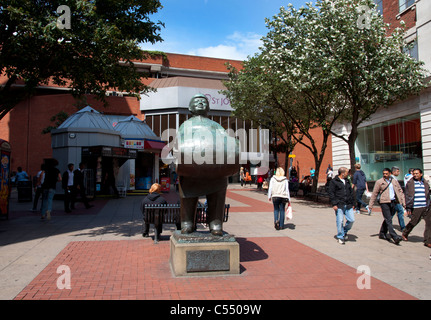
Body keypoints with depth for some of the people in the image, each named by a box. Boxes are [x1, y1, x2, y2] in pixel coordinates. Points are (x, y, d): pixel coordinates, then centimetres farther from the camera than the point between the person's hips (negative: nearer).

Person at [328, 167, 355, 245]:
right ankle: (340, 237, 11)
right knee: (340, 221, -4)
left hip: (348, 205, 6)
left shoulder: (347, 181, 17)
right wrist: (334, 204, -13)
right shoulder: (333, 181, -4)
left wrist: (353, 203, 17)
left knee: (351, 220, 1)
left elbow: (351, 192, 21)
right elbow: (331, 193, -7)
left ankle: (345, 231, 26)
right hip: (339, 206, -6)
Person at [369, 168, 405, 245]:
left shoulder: (394, 181, 12)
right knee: (388, 220, -10)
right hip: (384, 203, -5)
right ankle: (395, 237, -15)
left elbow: (400, 192, 14)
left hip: (393, 202, 5)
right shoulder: (379, 182, 1)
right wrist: (371, 205, 0)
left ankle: (382, 234, 25)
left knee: (387, 219, 12)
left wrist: (403, 202, 4)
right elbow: (374, 194, 2)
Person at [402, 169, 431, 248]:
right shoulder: (410, 183, -1)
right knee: (414, 222, 4)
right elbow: (407, 196, -2)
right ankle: (405, 234, 29)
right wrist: (408, 208, -5)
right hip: (415, 207, -4)